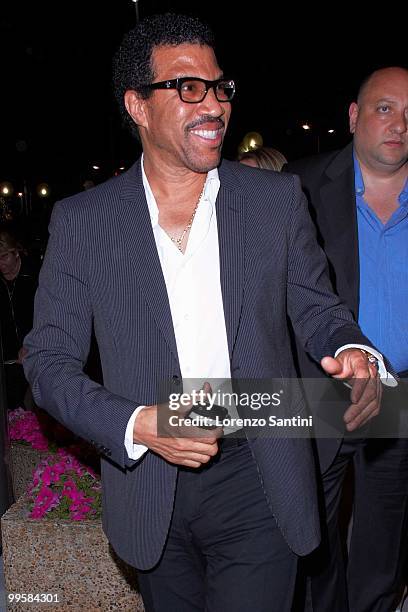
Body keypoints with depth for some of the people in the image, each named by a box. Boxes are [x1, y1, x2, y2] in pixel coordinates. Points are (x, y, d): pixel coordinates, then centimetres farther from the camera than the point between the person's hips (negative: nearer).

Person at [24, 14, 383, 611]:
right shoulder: (82, 220, -3)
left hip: (260, 483, 0)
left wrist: (352, 353, -17)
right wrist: (137, 425, -19)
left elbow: (319, 310, 7)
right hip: (150, 489, 1)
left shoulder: (277, 199, -1)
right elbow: (49, 359, -2)